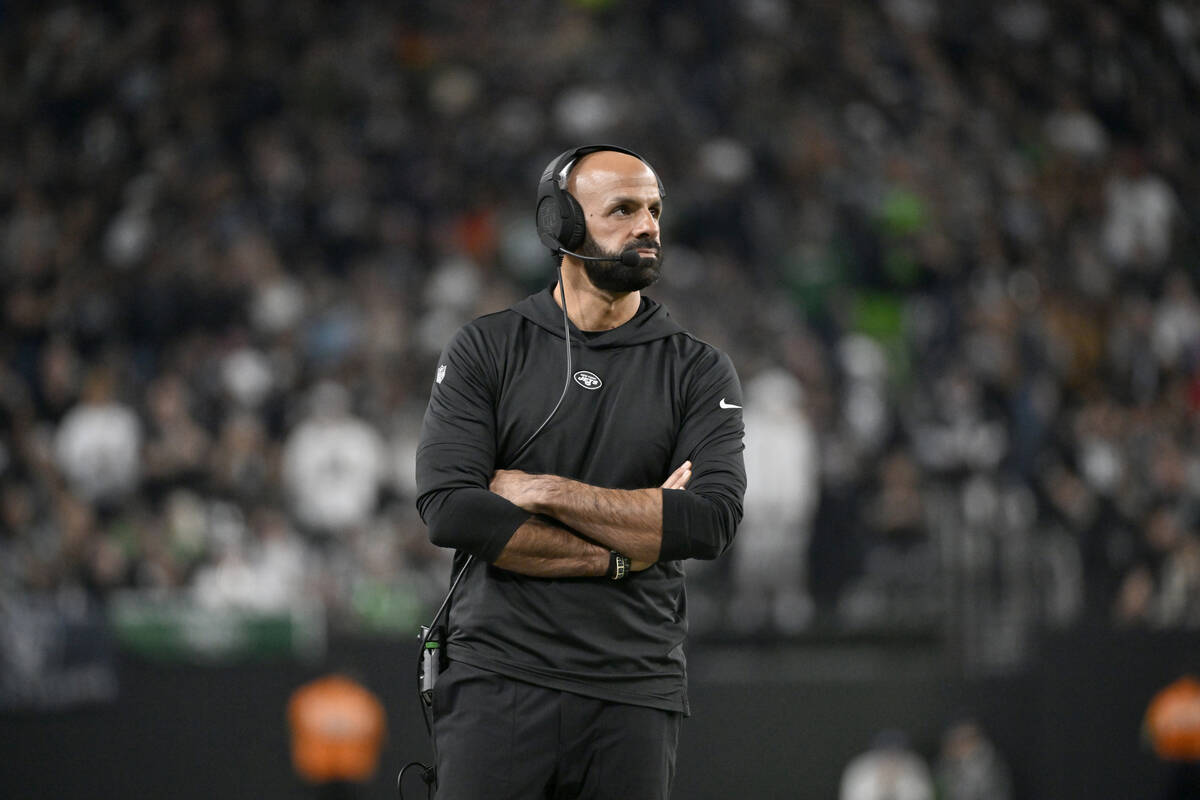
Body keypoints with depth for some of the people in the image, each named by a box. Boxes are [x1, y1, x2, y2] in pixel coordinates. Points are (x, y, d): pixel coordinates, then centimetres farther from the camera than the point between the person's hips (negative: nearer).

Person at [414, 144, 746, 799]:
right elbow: (448, 510, -8)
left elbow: (713, 519, -8)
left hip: (635, 691, 1)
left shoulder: (699, 371, 8)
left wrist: (544, 492, -10)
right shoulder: (486, 349, 5)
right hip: (498, 677, -1)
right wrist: (617, 553, -9)